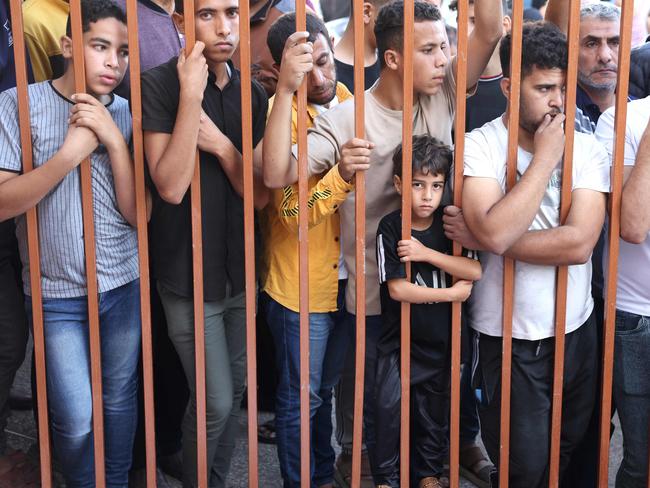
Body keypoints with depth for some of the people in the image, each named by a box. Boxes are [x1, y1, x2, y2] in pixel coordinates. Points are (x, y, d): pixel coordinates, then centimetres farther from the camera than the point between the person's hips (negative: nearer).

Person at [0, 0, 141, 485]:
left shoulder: (124, 114, -1)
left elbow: (136, 213, -7)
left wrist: (114, 139, -18)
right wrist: (71, 152, -22)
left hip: (124, 285, 3)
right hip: (57, 294, -2)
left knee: (120, 400, 14)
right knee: (76, 419, 0)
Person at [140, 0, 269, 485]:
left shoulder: (252, 93, 3)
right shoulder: (161, 84, -12)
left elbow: (261, 194, 0)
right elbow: (171, 187, -22)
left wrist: (222, 145, -17)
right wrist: (191, 95, -26)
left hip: (241, 268, 5)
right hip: (188, 275, -5)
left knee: (235, 392, 15)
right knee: (215, 403, -1)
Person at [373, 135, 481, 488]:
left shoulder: (449, 223, -3)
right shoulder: (391, 227, -12)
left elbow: (474, 271, -15)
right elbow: (397, 289, -18)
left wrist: (427, 253, -24)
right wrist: (451, 293, -14)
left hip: (439, 338, 3)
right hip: (397, 337, -3)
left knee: (434, 409, 15)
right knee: (389, 406, -1)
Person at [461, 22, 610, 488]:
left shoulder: (588, 148, -3)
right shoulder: (478, 146, -10)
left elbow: (579, 243, -16)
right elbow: (495, 233, -26)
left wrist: (481, 237, -18)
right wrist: (545, 157, -19)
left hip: (577, 331, 3)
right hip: (507, 341, -3)